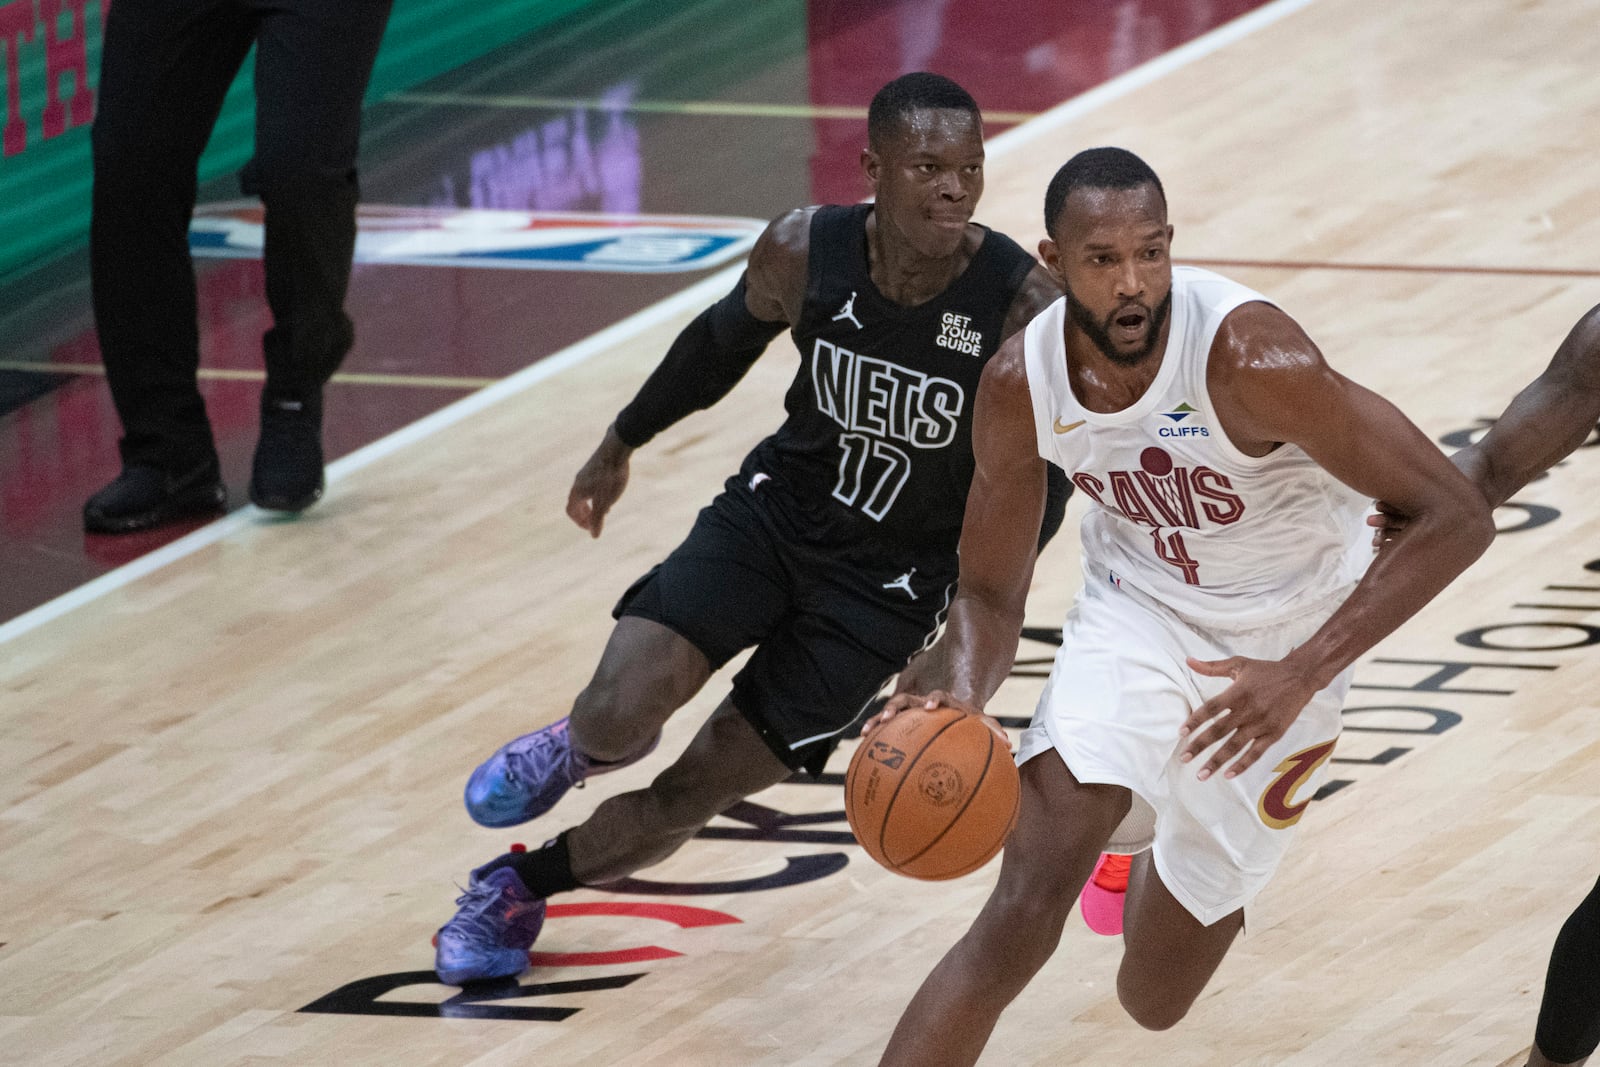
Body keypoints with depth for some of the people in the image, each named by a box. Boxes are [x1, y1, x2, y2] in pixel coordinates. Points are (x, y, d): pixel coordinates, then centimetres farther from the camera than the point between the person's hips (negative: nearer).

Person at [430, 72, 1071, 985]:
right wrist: (621, 446, 18)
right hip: (778, 508, 1)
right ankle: (580, 746, 20)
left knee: (692, 795, 1)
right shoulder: (804, 252, -18)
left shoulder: (1024, 306, -25)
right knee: (623, 715, -19)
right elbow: (726, 339, 5)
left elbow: (1037, 481, -12)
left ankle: (520, 889, 28)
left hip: (891, 588, -1)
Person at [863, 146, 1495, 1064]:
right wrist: (960, 695, -28)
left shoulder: (1246, 353, -32)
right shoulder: (1021, 384, -18)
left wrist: (1303, 675, -37)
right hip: (1138, 612, 2)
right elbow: (992, 592, -4)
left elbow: (1457, 517, -31)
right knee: (1026, 911, -25)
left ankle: (1194, 872, 48)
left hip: (1278, 652, -2)